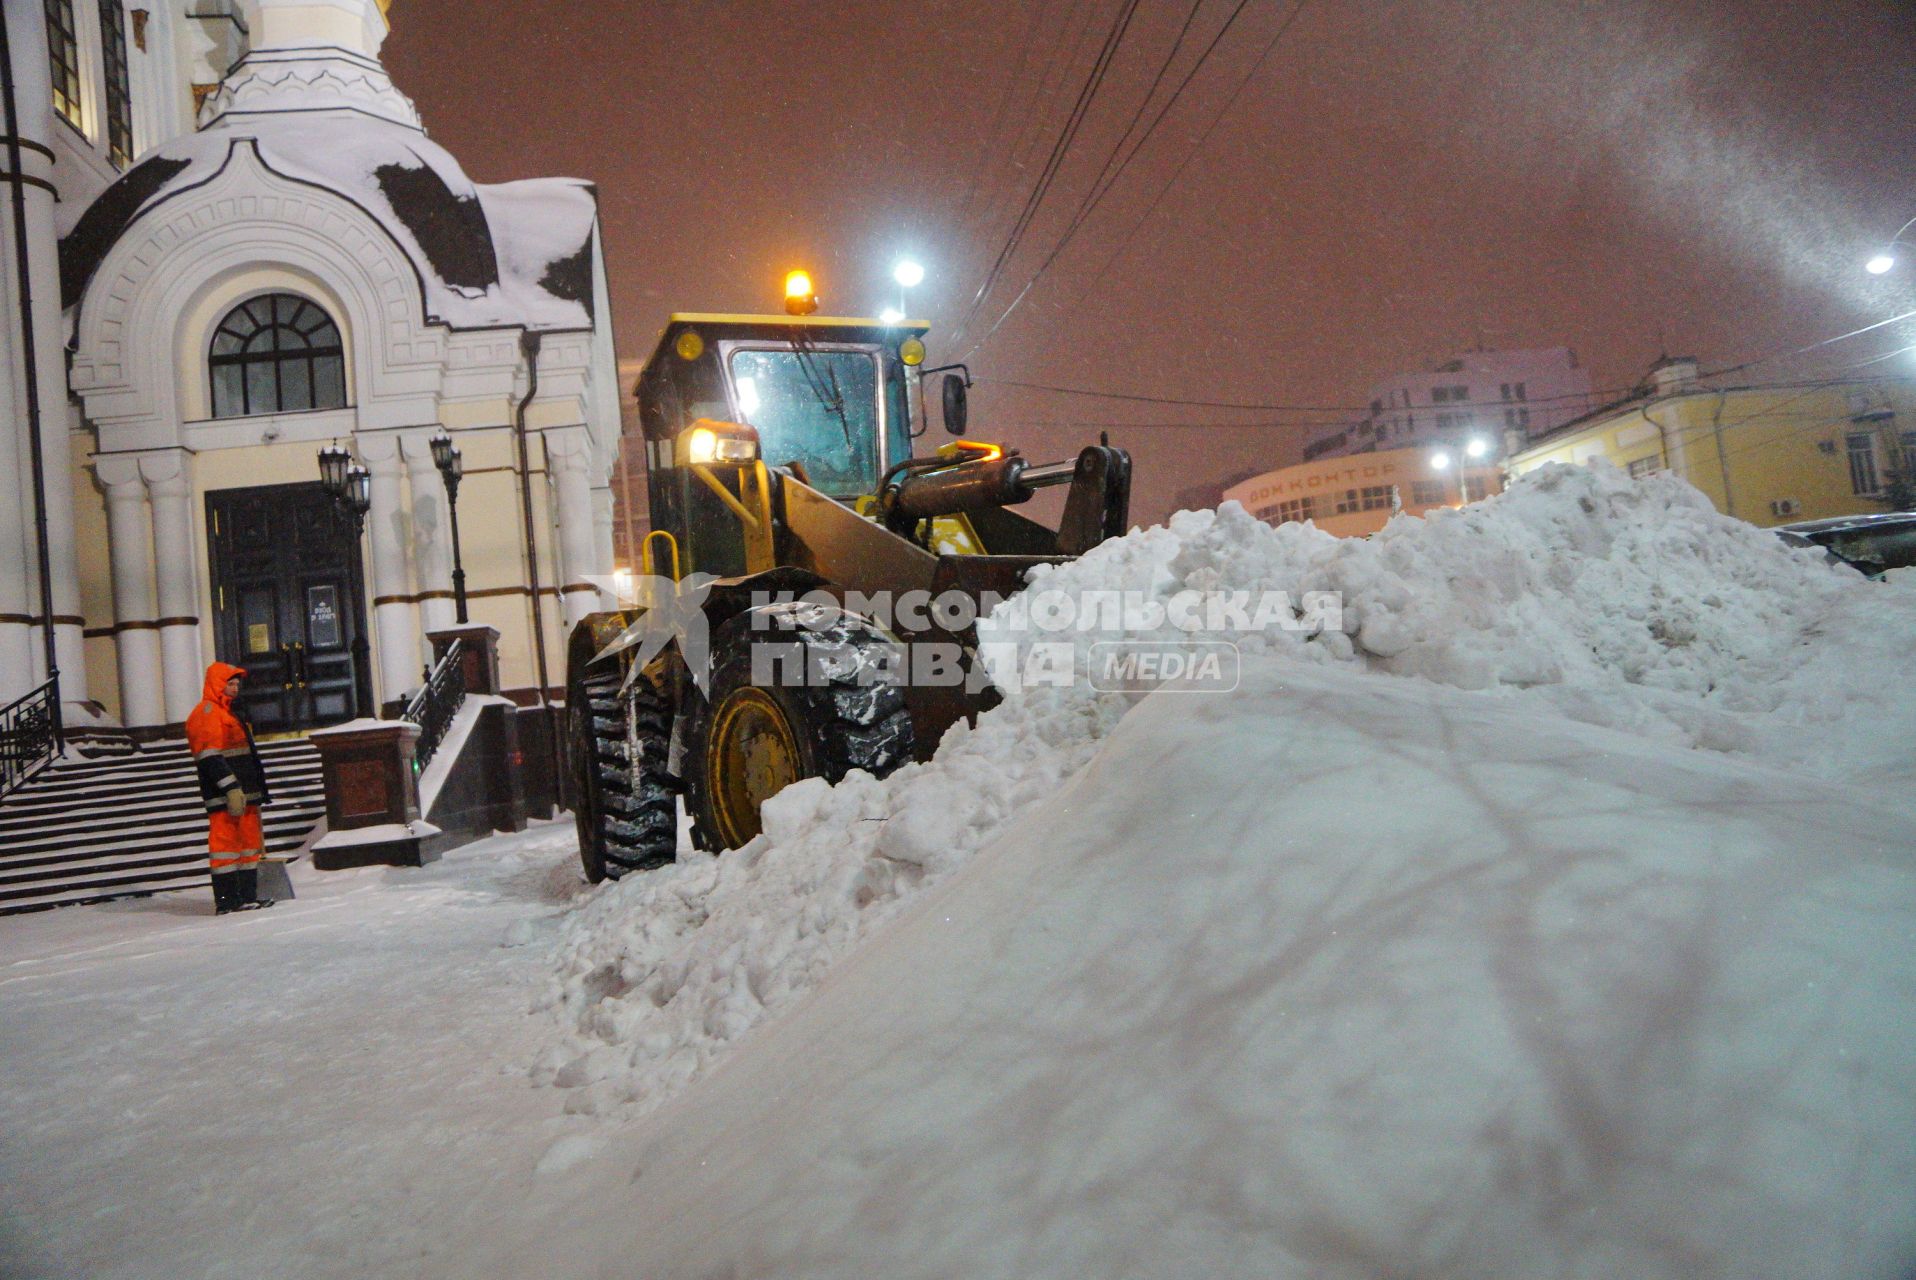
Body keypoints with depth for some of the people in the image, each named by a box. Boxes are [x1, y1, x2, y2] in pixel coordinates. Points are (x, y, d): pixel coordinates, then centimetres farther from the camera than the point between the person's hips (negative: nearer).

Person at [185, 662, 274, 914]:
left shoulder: (228, 713, 25)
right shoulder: (206, 712, -8)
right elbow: (210, 756, -18)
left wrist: (256, 791, 26)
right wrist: (231, 788, -24)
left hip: (243, 794, 10)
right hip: (223, 798, -10)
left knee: (249, 843, 10)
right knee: (225, 843, -8)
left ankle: (247, 897, 14)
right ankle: (226, 901, -6)